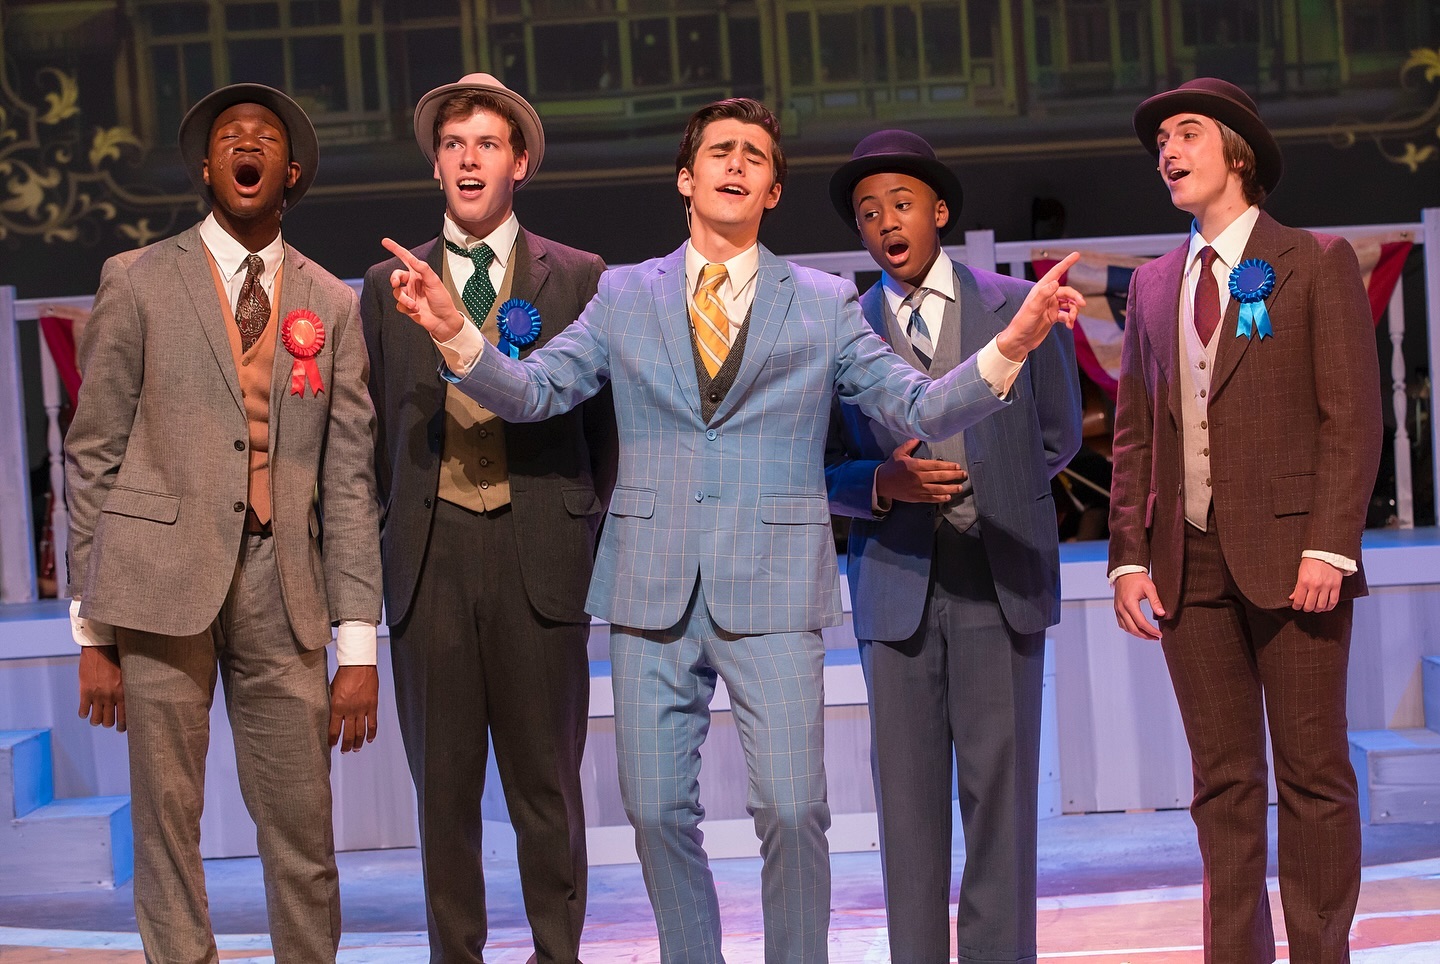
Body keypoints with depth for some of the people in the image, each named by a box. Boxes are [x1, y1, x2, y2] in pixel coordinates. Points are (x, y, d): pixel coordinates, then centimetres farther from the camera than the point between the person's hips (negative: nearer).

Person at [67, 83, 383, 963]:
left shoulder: (332, 304, 12)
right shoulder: (138, 282, 6)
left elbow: (348, 478, 9)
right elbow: (93, 457, 5)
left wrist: (360, 645, 3)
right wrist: (93, 632, 0)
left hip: (283, 592, 2)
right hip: (164, 581, -1)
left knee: (304, 838, 1)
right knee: (167, 821, 1)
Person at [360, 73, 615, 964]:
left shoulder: (578, 279, 7)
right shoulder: (389, 284, 12)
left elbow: (604, 421, 8)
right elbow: (377, 428, 14)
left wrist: (595, 540, 3)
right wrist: (392, 535, 8)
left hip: (538, 549, -2)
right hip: (430, 553, 2)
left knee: (545, 781, 3)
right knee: (443, 782, 5)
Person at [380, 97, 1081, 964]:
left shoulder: (825, 305, 8)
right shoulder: (624, 297, 11)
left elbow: (921, 408, 2)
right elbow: (533, 390, 5)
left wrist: (1013, 345, -15)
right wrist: (456, 334, -13)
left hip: (772, 592, -1)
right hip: (653, 591, 2)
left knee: (792, 810, -9)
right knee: (657, 812, 4)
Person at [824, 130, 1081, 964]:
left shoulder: (1020, 308, 6)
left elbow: (1057, 440, 16)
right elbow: (825, 472, 9)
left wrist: (982, 494, 11)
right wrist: (885, 484, -9)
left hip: (1000, 578, -1)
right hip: (896, 584, 1)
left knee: (1000, 783, -3)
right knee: (908, 792, 1)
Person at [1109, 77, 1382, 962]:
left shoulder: (1317, 263, 3)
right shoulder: (1154, 284, 16)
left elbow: (1352, 417, -4)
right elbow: (1134, 431, 13)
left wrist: (1329, 548, -14)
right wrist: (1130, 556, 3)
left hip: (1288, 552, -4)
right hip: (1189, 560, 4)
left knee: (1312, 773, -2)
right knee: (1223, 781, 6)